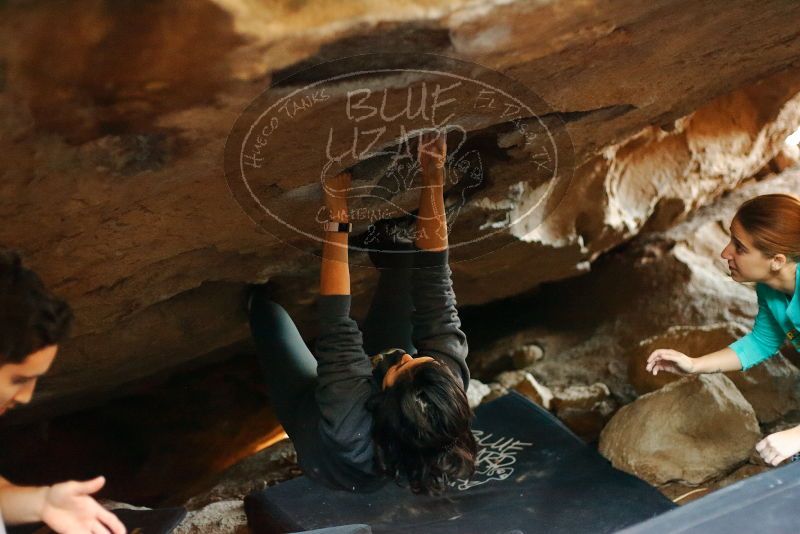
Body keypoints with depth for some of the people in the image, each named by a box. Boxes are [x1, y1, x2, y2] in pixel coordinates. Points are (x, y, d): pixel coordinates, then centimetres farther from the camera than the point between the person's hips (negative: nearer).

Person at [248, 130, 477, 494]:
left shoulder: (350, 424, -51)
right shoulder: (447, 389, -41)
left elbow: (336, 326, -45)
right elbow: (437, 296, -37)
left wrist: (338, 218, -44)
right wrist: (433, 181, -42)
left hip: (308, 404, -2)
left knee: (263, 298, 8)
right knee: (409, 261, -3)